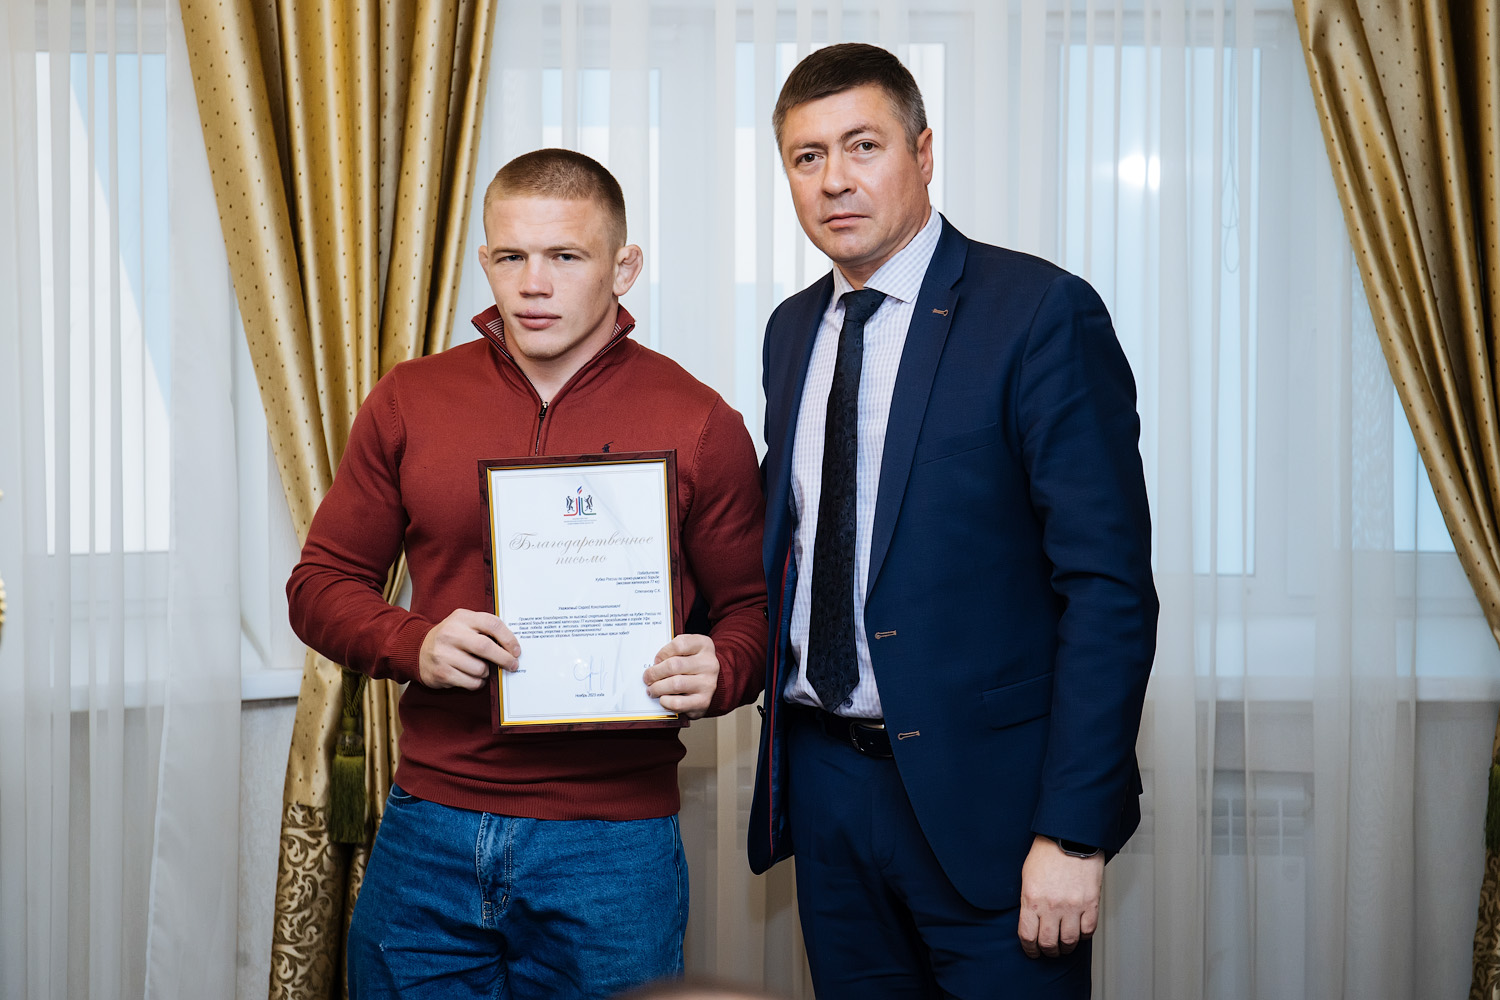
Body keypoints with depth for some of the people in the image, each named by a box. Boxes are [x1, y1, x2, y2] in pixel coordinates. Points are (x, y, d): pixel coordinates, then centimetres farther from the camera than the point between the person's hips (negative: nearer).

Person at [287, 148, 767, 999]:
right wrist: (413, 643, -11)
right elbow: (323, 583, 9)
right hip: (431, 826, 2)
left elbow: (753, 608, 5)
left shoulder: (700, 426, -2)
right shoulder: (410, 401, 4)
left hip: (613, 842, -2)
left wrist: (717, 673, -18)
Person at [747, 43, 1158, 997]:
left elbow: (1110, 587, -14)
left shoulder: (1043, 312, -10)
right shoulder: (793, 329, 11)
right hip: (825, 778, 6)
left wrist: (1074, 833, -18)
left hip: (983, 790, -6)